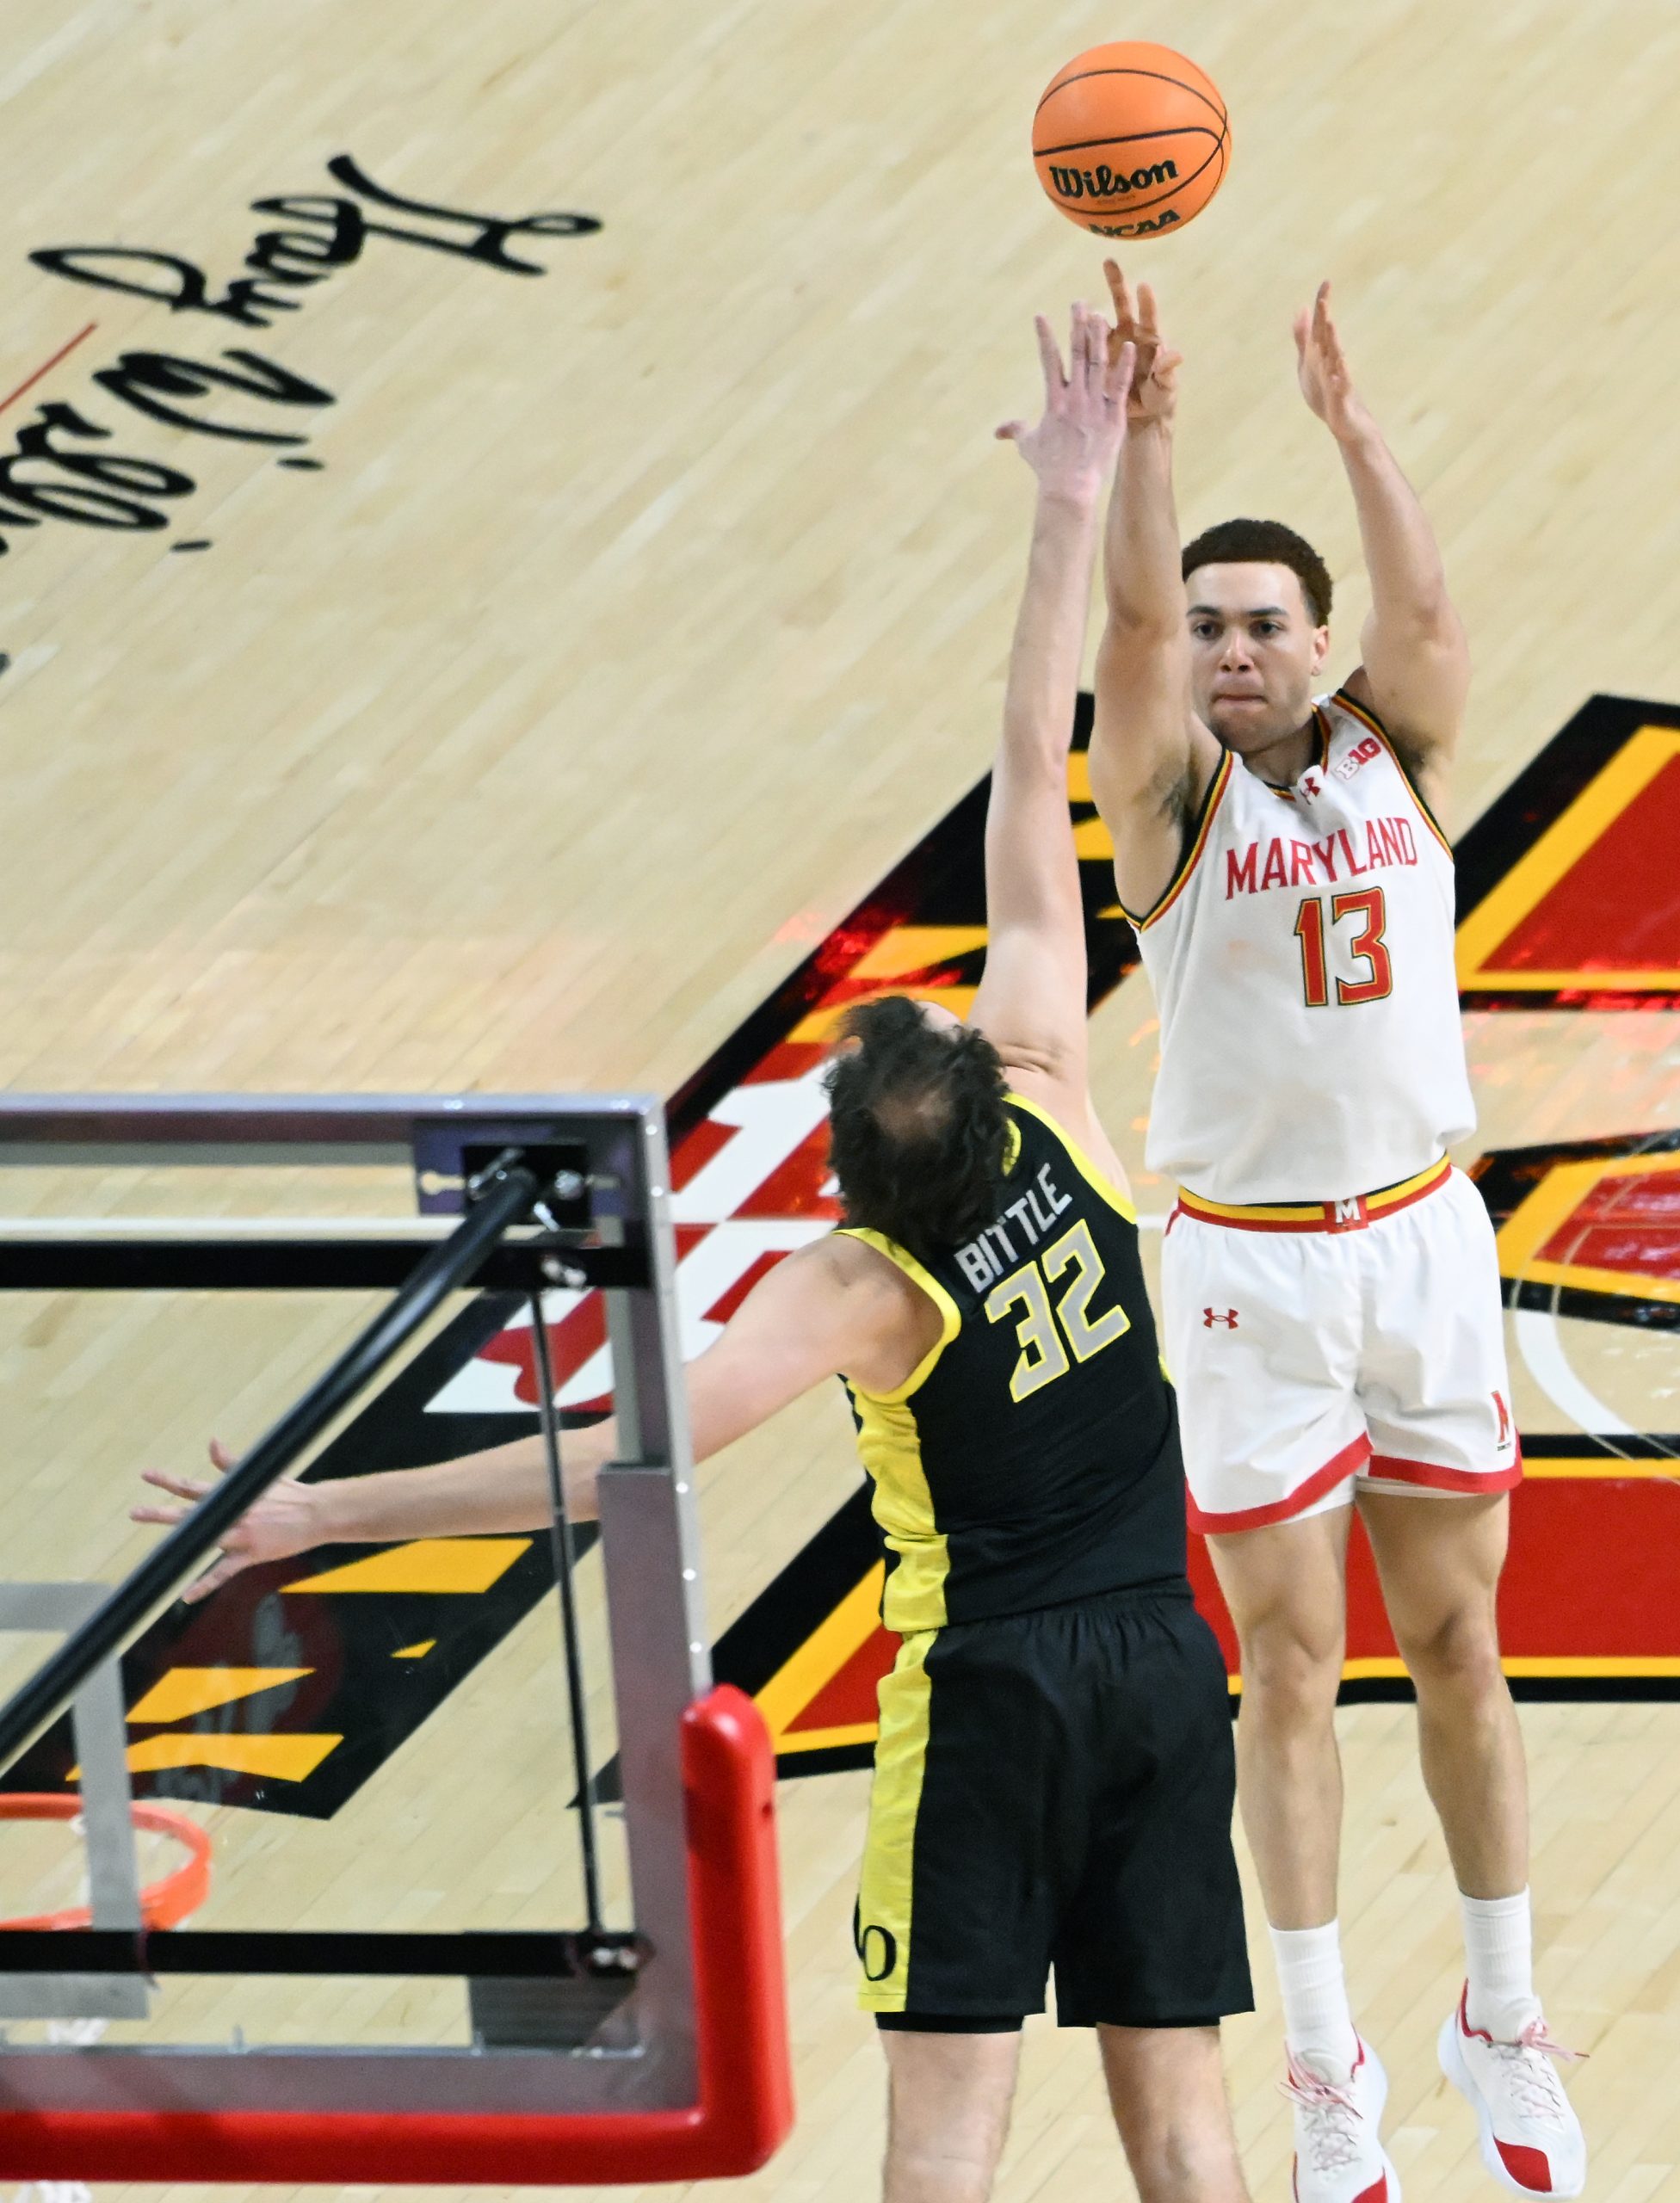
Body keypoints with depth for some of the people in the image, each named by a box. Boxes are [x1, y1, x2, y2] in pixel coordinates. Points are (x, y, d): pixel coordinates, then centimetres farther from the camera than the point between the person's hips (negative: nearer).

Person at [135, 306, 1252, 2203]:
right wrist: (1070, 518, -1)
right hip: (1162, 1658, 5)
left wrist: (324, 1513, -24)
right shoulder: (1052, 1105, -6)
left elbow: (625, 1457, -26)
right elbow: (1036, 790, -2)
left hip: (990, 1688, -5)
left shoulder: (861, 1294, -16)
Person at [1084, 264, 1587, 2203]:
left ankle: (1503, 2025, 21)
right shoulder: (1177, 795, -4)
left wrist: (1348, 423, -23)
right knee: (1291, 1665, 2)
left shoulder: (1393, 762, 3)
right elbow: (1136, 620, -22)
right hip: (1252, 1267, -2)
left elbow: (1427, 620, -17)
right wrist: (1142, 431, -34)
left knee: (1457, 1641, 9)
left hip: (1425, 1242, 2)